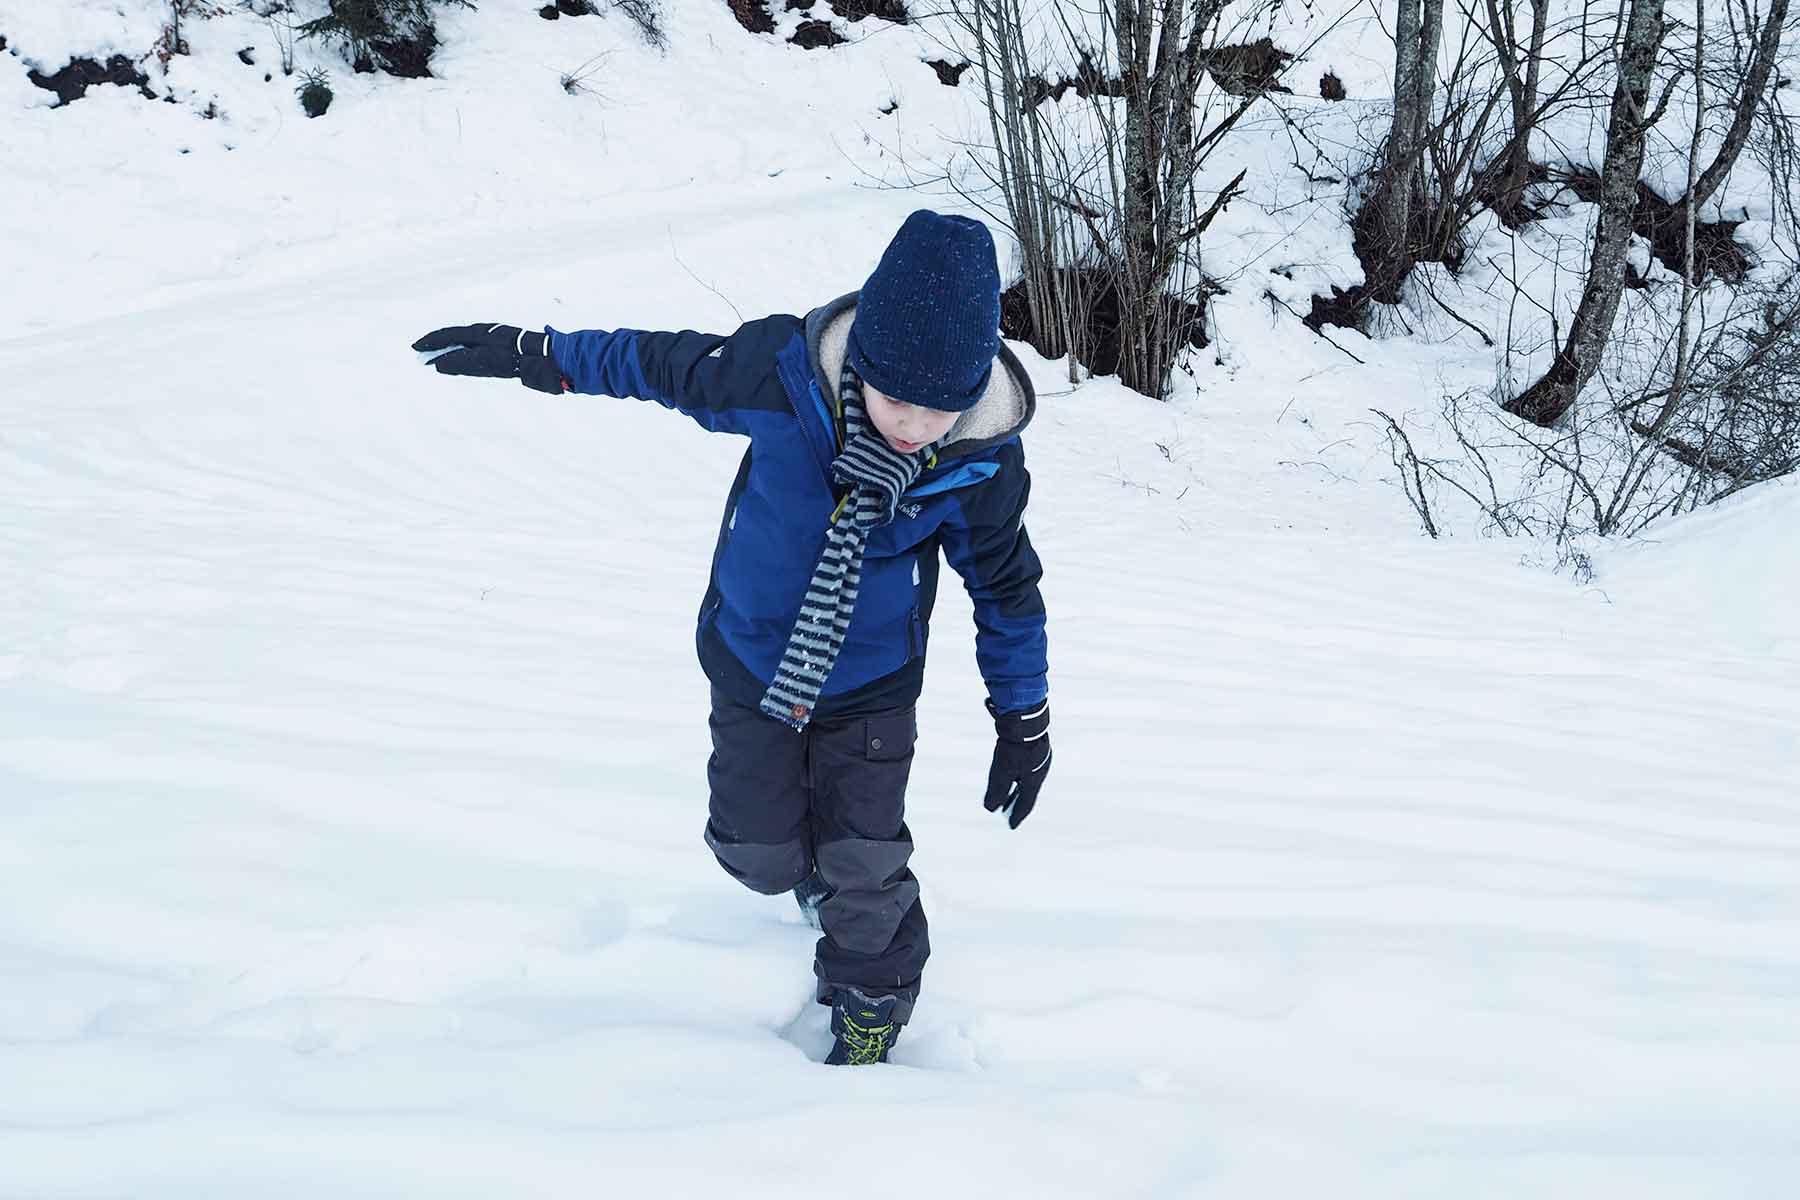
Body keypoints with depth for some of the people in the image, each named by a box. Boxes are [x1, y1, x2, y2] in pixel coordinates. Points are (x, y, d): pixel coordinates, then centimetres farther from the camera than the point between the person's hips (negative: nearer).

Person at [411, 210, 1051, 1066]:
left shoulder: (982, 462, -26)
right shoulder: (781, 375, -29)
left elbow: (1006, 586, -8)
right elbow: (669, 365, -9)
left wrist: (1024, 720, 0)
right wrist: (536, 355, 1)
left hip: (872, 685, -1)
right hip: (753, 665, 1)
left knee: (864, 873, 1)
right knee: (758, 852, 11)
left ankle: (866, 1032, 29)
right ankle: (822, 875, 48)